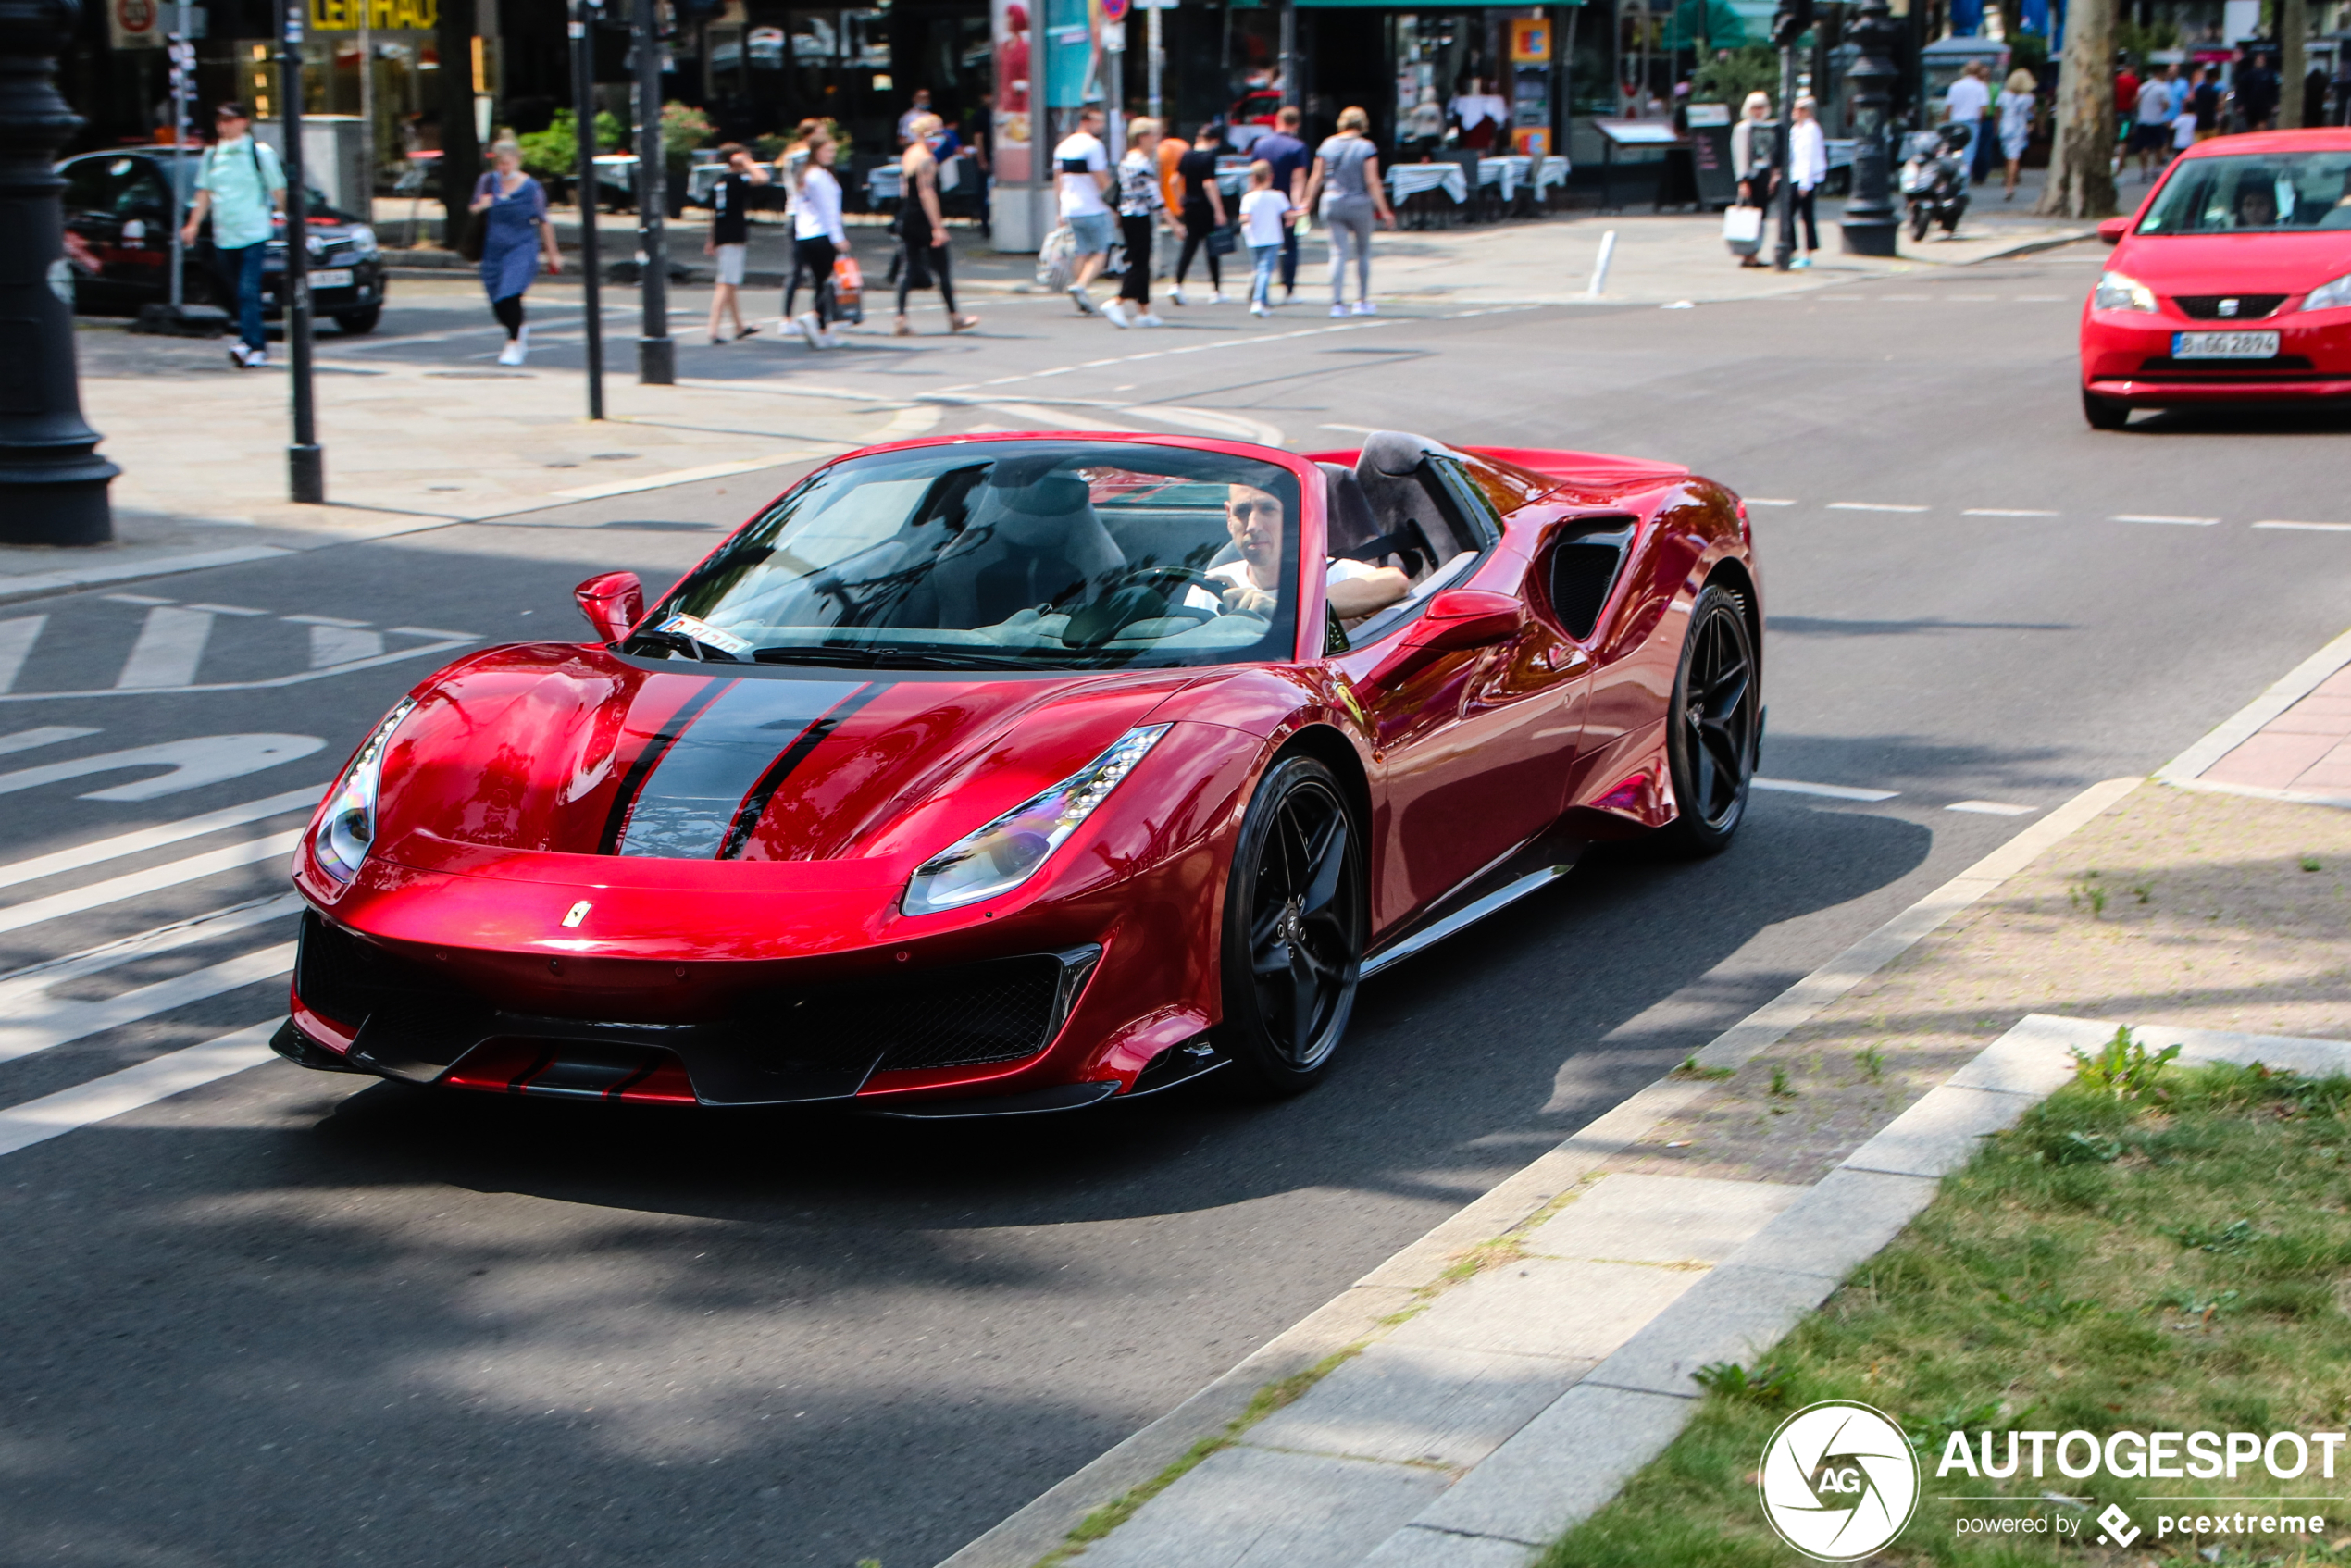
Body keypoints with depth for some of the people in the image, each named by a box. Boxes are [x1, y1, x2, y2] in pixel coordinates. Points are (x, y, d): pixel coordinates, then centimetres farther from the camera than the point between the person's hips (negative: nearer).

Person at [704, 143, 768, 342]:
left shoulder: (718, 182, 13)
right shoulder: (736, 180, -12)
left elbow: (713, 213, 18)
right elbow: (762, 178, -25)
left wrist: (712, 240, 24)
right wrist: (746, 162, -11)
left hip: (722, 237, 9)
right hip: (734, 238, -9)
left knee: (733, 284, 20)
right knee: (726, 284, -10)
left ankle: (740, 327, 32)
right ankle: (714, 330, -17)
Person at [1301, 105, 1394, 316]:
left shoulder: (1328, 145, 3)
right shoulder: (1366, 147, -7)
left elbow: (1317, 177, 5)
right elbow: (1372, 182, -11)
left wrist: (1308, 202, 15)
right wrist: (1384, 211, -10)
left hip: (1332, 203, 2)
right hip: (1360, 204, -2)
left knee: (1338, 252, 1)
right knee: (1363, 252, 13)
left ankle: (1337, 302, -8)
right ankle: (1362, 301, 17)